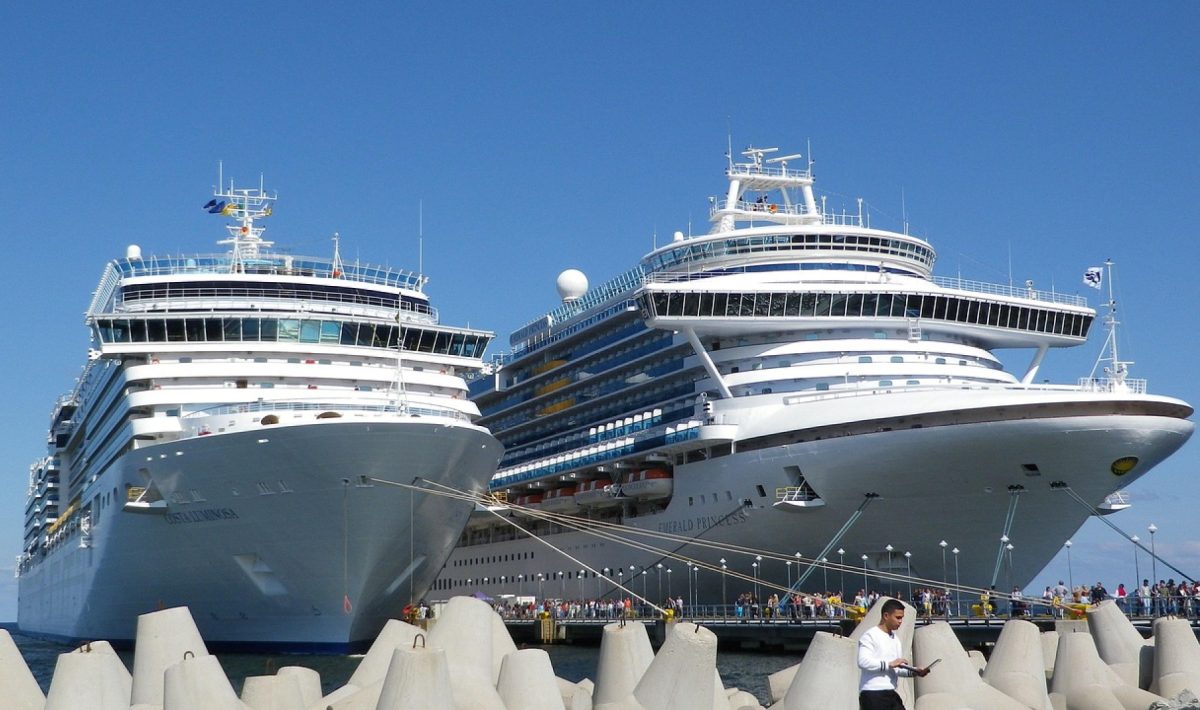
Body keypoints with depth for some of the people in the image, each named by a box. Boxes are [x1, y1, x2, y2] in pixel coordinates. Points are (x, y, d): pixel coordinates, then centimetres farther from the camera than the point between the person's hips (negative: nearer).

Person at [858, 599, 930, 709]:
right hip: (872, 695, -8)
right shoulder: (870, 636, -7)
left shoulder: (895, 638, 19)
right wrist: (890, 664, -22)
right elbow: (863, 662, -21)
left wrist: (914, 672, 5)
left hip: (890, 694, 8)